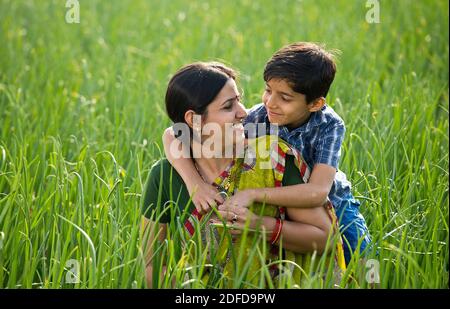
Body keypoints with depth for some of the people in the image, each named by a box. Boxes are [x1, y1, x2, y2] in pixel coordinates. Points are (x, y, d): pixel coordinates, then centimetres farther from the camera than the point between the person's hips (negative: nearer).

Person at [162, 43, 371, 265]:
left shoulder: (329, 125, -28)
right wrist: (194, 182, -45)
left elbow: (318, 192, -42)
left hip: (330, 203, -1)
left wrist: (251, 194, -49)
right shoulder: (256, 119, -26)